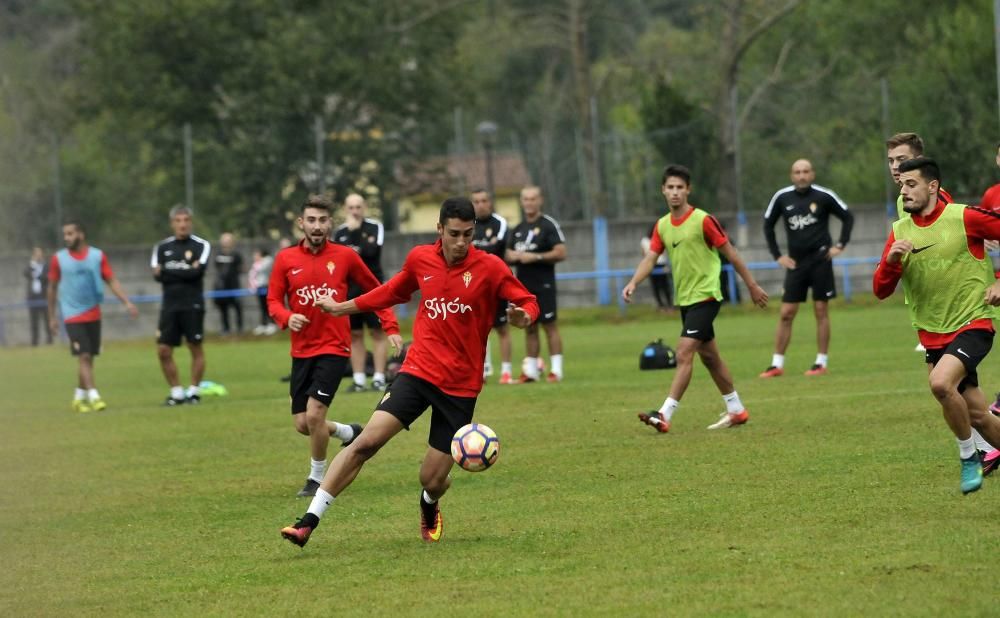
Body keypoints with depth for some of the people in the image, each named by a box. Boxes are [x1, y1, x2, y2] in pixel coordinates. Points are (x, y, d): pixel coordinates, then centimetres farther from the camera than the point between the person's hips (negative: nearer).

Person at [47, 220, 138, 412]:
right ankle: (94, 396, -18)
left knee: (88, 358, 8)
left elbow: (112, 281, 2)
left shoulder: (98, 256, 2)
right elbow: (52, 288, 8)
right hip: (72, 316, -3)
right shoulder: (58, 259, -1)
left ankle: (79, 397, 22)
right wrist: (52, 317, 10)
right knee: (84, 356, -13)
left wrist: (127, 302, -10)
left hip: (93, 315, 3)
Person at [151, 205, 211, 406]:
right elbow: (157, 274, -2)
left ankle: (194, 390, 10)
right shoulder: (162, 247, 10)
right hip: (169, 305, 3)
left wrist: (169, 271, -7)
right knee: (163, 351, 0)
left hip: (192, 305, -3)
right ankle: (176, 392, 11)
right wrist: (184, 273, -13)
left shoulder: (201, 245, 0)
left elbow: (196, 272, -13)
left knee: (196, 348, 0)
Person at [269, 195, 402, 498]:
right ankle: (349, 433, 36)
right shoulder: (286, 259, 1)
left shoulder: (345, 256, -3)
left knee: (314, 414, -16)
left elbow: (375, 290, 7)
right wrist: (287, 317, -18)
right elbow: (274, 300, 4)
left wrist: (391, 328, -1)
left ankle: (317, 478, 6)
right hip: (302, 351, 4)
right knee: (302, 424, 5)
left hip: (334, 348, -4)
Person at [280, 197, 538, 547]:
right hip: (418, 371, 2)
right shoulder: (420, 259, 2)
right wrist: (343, 307, 28)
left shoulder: (489, 268, -8)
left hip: (461, 385, -2)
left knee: (433, 481, 0)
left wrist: (523, 317, -28)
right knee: (366, 442, -17)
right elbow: (394, 292, 22)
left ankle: (429, 508, 40)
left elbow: (528, 303, -3)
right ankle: (309, 521, -15)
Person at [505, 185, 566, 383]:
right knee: (529, 327, 8)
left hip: (544, 284, -6)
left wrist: (535, 257, -16)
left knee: (549, 325, -7)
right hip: (523, 285, 6)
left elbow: (560, 253, -11)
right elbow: (507, 255, 21)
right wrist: (514, 257, -3)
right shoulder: (517, 229, 17)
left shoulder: (549, 225, -4)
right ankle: (531, 370, 11)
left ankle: (556, 369, -6)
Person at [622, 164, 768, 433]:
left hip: (705, 296, -8)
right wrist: (633, 282, -19)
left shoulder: (703, 220, -13)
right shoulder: (662, 226, 6)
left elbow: (730, 253, -7)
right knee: (709, 356, 16)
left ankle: (665, 415, -20)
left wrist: (752, 286, -3)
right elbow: (650, 258, 0)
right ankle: (736, 410, 28)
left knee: (684, 354, -16)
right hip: (684, 299, 8)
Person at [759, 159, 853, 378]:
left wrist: (840, 245, -2)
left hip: (820, 259, -2)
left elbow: (848, 217, 6)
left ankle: (822, 363, 7)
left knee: (821, 311, 0)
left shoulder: (823, 196, -5)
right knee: (786, 314, 0)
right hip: (795, 262, 2)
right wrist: (777, 255, 7)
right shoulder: (782, 198, 1)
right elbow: (768, 225, 14)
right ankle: (777, 364, 3)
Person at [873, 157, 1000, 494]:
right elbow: (881, 290, 1)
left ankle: (969, 458, -8)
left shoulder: (964, 218, -11)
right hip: (932, 335, 5)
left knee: (941, 383, -29)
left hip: (972, 324, -5)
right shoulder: (899, 231, 3)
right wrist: (891, 260, -19)